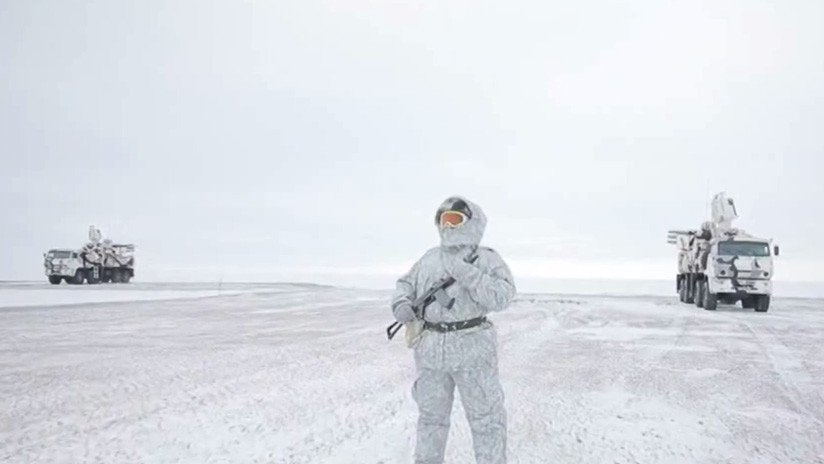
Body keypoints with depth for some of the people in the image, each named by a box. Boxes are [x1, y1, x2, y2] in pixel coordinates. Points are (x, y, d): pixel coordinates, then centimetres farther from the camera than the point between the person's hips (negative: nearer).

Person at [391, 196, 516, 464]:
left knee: (485, 415, 3)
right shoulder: (429, 259, 10)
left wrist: (468, 274, -26)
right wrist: (401, 304, -4)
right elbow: (406, 284, 18)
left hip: (473, 348, -4)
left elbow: (501, 298, -17)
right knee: (431, 412, 17)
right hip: (431, 348, 4)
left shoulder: (486, 259, -4)